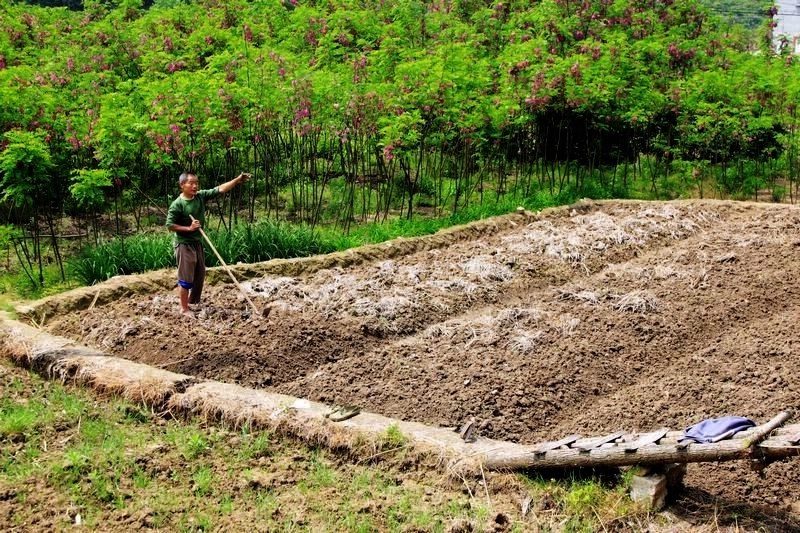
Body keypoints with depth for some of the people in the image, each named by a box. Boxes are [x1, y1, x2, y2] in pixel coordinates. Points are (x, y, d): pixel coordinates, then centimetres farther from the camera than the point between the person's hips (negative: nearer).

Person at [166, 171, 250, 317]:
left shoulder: (201, 196, -1)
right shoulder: (177, 204, -17)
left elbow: (220, 189, -5)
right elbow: (170, 225, -15)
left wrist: (238, 180, -14)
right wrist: (189, 228, -21)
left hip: (197, 242, 7)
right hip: (184, 244, -7)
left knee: (200, 275, 16)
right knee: (186, 277, -2)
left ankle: (193, 302, 32)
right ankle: (184, 309, 9)